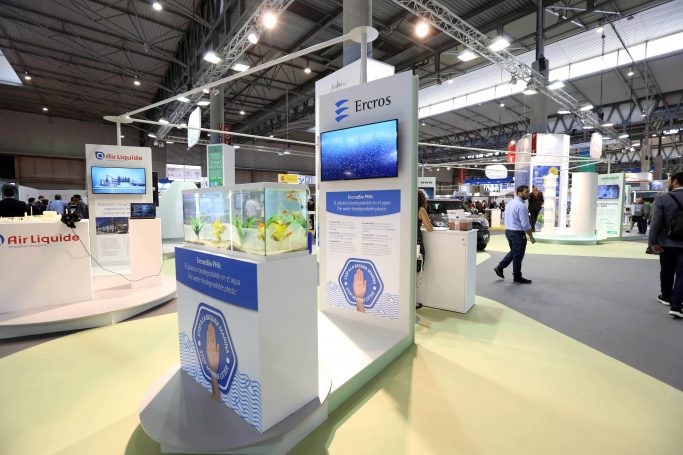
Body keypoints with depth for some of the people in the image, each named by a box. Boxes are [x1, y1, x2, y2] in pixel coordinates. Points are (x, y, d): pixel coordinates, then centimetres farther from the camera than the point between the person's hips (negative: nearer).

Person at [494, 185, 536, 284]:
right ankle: (517, 277, 17)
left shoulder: (509, 203, 10)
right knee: (518, 255, 5)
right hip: (518, 233, -8)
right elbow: (525, 224, -20)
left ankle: (500, 267, 17)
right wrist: (531, 237, -12)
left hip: (508, 231, 9)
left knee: (513, 252, 22)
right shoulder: (521, 206, -18)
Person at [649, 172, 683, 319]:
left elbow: (656, 222, -13)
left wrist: (652, 242, -6)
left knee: (667, 271, 15)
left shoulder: (662, 199, -11)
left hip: (667, 243, -2)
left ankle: (666, 297, 32)